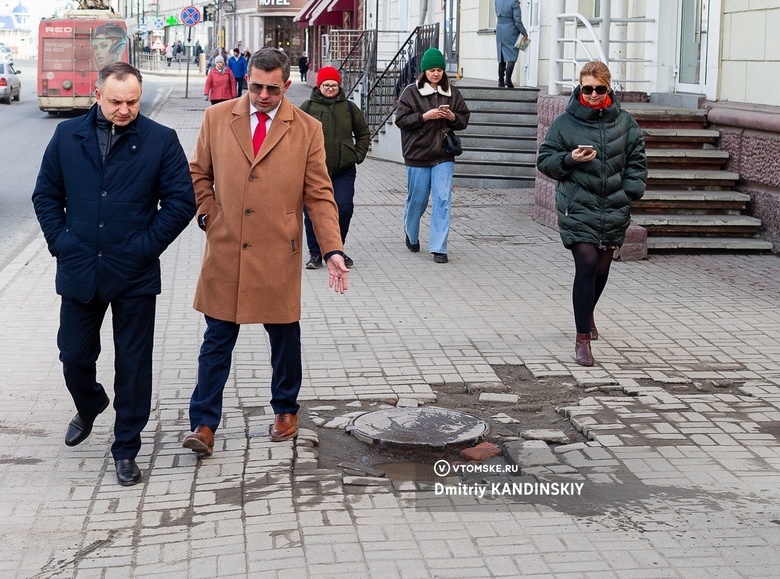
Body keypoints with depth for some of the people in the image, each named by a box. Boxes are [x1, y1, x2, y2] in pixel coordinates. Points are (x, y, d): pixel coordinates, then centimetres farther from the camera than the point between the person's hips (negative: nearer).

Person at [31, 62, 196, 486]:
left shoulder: (161, 141, -4)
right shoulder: (68, 136, 3)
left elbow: (181, 200, -3)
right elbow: (46, 194, 9)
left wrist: (147, 245, -9)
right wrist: (60, 240, -3)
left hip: (134, 276, -2)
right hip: (79, 272, 2)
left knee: (133, 365, 5)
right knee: (74, 356, 13)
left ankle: (126, 450, 19)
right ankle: (89, 408, 46)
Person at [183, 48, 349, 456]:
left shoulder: (307, 130, 1)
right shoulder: (216, 118, 5)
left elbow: (319, 195, 0)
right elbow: (199, 173, 16)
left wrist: (333, 250, -10)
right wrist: (208, 215, 0)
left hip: (279, 255, 0)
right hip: (224, 253, 1)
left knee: (284, 337, 11)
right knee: (217, 339, 2)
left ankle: (285, 410, 31)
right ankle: (204, 425, 6)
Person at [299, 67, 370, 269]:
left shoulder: (349, 108, 10)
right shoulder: (307, 107, 3)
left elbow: (364, 133, 19)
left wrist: (358, 154, 8)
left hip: (343, 171, 1)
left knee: (344, 210, -5)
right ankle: (315, 253, 13)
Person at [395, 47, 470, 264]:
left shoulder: (451, 92, 8)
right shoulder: (411, 92, -2)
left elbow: (464, 119, 13)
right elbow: (401, 119, -7)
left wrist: (453, 117, -8)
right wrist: (424, 116, -18)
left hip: (443, 156, 2)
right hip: (417, 155, -2)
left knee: (443, 199, -8)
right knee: (417, 199, 10)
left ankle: (439, 248, -4)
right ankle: (411, 233, 40)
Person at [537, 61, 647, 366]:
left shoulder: (624, 122, 6)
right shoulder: (565, 122, -1)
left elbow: (637, 161, 12)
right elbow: (545, 159, 3)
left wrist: (630, 192, 0)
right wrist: (570, 159, -16)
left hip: (614, 211, 3)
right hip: (577, 208, -3)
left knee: (602, 269, 13)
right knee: (587, 264, -15)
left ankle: (587, 313, 45)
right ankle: (582, 339, -9)